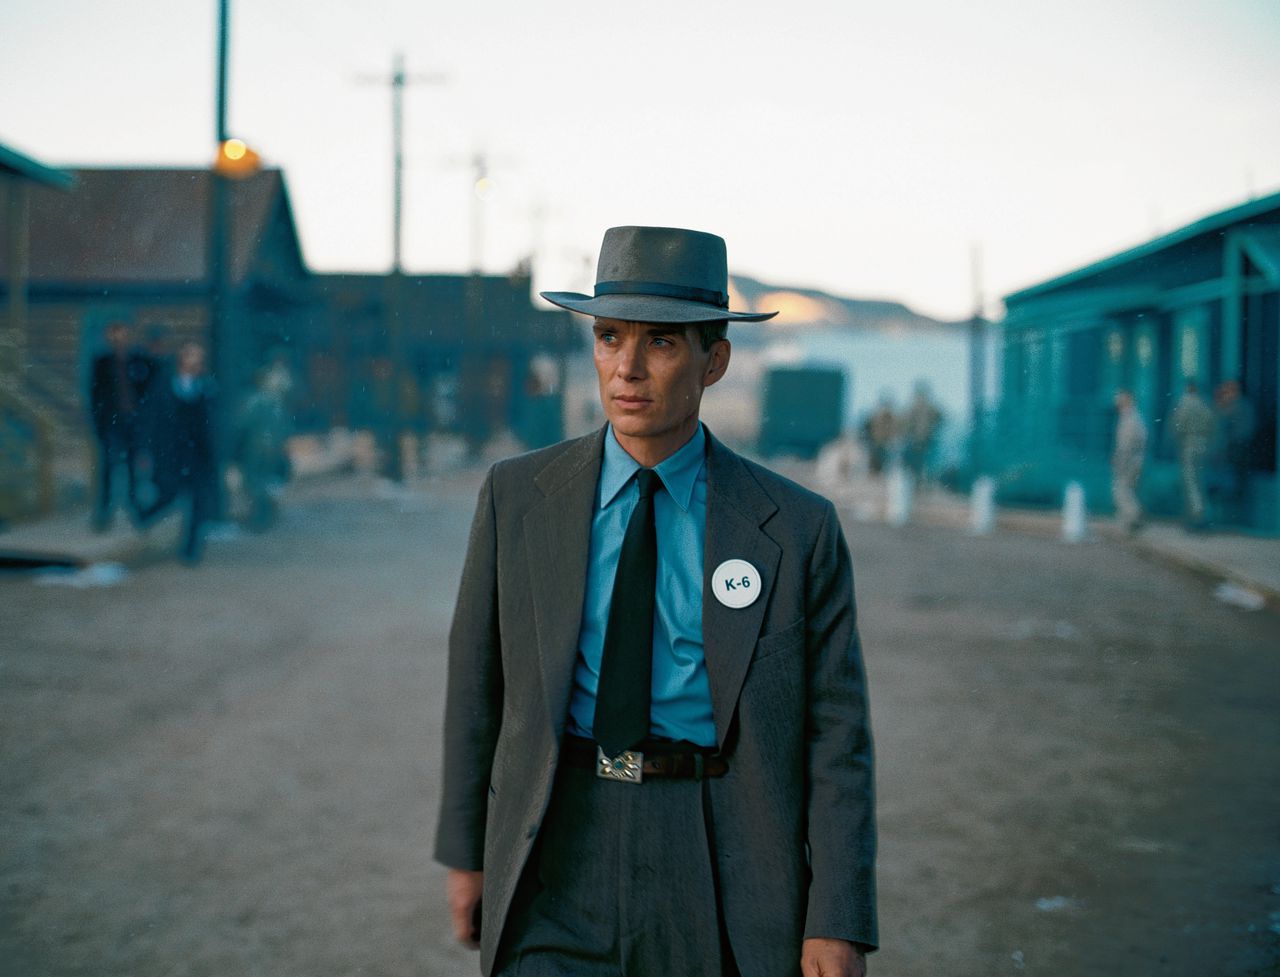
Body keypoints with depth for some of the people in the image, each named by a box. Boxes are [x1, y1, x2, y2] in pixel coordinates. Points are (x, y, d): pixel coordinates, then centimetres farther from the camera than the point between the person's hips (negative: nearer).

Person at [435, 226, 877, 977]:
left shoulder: (797, 529, -3)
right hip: (559, 870, 1)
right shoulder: (518, 497, 2)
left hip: (721, 875, 0)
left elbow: (835, 733, -3)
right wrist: (466, 852, 14)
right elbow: (478, 683, 11)